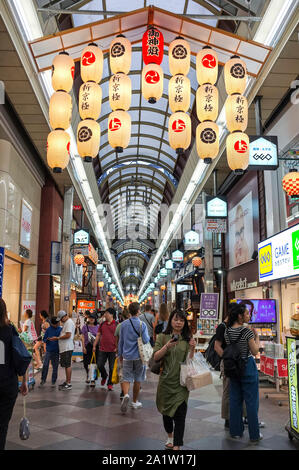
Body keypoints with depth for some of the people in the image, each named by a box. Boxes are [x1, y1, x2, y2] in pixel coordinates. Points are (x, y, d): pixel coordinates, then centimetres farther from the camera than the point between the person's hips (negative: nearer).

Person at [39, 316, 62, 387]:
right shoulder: (48, 329, 1)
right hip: (49, 350, 0)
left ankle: (53, 382, 17)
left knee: (55, 367, 6)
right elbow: (44, 340, 4)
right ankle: (43, 380, 11)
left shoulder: (60, 329, 2)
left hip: (56, 351, 1)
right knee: (45, 365, -4)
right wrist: (47, 339, -16)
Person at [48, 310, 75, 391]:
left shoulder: (69, 322, -12)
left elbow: (68, 335, -20)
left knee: (67, 365, -7)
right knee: (66, 365, 14)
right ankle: (67, 381, 21)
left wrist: (57, 338, -12)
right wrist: (55, 339, 14)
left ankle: (68, 384, -5)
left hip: (67, 348, -10)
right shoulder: (65, 323, 20)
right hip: (64, 348, 10)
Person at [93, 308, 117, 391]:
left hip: (112, 350, -3)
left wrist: (117, 347, -12)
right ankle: (104, 376, 34)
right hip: (102, 349, 4)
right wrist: (94, 345, 9)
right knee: (100, 365, 4)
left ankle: (110, 384, 19)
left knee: (112, 368, 4)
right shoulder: (102, 324, 8)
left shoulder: (116, 324, -4)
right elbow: (98, 335, 13)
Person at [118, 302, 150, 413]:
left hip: (127, 356, 2)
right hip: (139, 356, -2)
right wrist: (148, 337, 9)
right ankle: (135, 402, 22)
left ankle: (126, 395, -23)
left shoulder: (124, 324, 2)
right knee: (137, 379, 12)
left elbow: (120, 341, 8)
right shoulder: (142, 324, -10)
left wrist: (120, 354, 18)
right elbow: (146, 340, -13)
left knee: (126, 378, 4)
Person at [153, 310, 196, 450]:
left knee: (180, 413, -7)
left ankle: (176, 445, 0)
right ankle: (170, 436, 42)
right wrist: (167, 346, -20)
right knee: (166, 411, 17)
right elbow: (156, 357, -6)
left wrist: (192, 348, -16)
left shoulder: (187, 339, 3)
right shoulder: (162, 337, 1)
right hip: (166, 380, 1)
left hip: (181, 382, -1)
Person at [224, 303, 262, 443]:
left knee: (235, 400, 14)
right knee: (251, 401, 5)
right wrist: (257, 337, 1)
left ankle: (236, 431, 23)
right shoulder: (247, 331, -18)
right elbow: (255, 351, -10)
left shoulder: (227, 331, -1)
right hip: (248, 367, -6)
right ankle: (254, 435, 14)